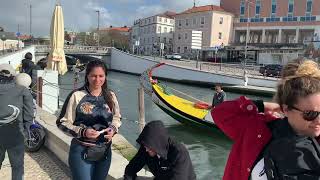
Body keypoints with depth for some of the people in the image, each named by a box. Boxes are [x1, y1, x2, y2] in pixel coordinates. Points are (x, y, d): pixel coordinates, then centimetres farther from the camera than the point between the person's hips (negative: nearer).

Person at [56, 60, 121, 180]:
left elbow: (117, 118, 13)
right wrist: (82, 132, -23)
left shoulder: (110, 96, 0)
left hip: (105, 151, 5)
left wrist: (113, 129, -8)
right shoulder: (77, 96, -14)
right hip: (82, 151, -4)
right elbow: (63, 122, -9)